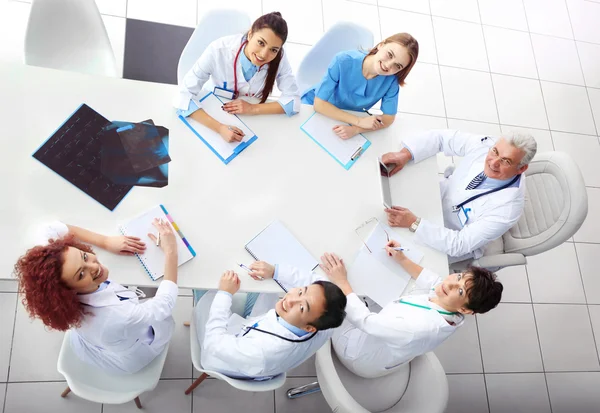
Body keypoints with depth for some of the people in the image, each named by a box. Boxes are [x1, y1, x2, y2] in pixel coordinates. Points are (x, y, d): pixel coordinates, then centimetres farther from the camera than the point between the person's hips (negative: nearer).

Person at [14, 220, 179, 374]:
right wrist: (171, 251, -24)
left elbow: (54, 229, -17)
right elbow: (165, 302, -30)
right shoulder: (119, 318, -48)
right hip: (127, 361, -4)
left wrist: (107, 242, -19)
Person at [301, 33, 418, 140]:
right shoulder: (343, 61, -31)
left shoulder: (391, 80, -23)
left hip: (350, 120, 2)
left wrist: (356, 129, -32)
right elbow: (319, 104, -27)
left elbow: (388, 118, -14)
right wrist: (359, 121, -34)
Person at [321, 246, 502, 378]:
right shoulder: (452, 313, -22)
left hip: (358, 355, -7)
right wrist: (402, 260, -3)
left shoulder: (421, 327, -47)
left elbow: (365, 321, -36)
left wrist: (341, 282, -31)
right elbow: (433, 281, 2)